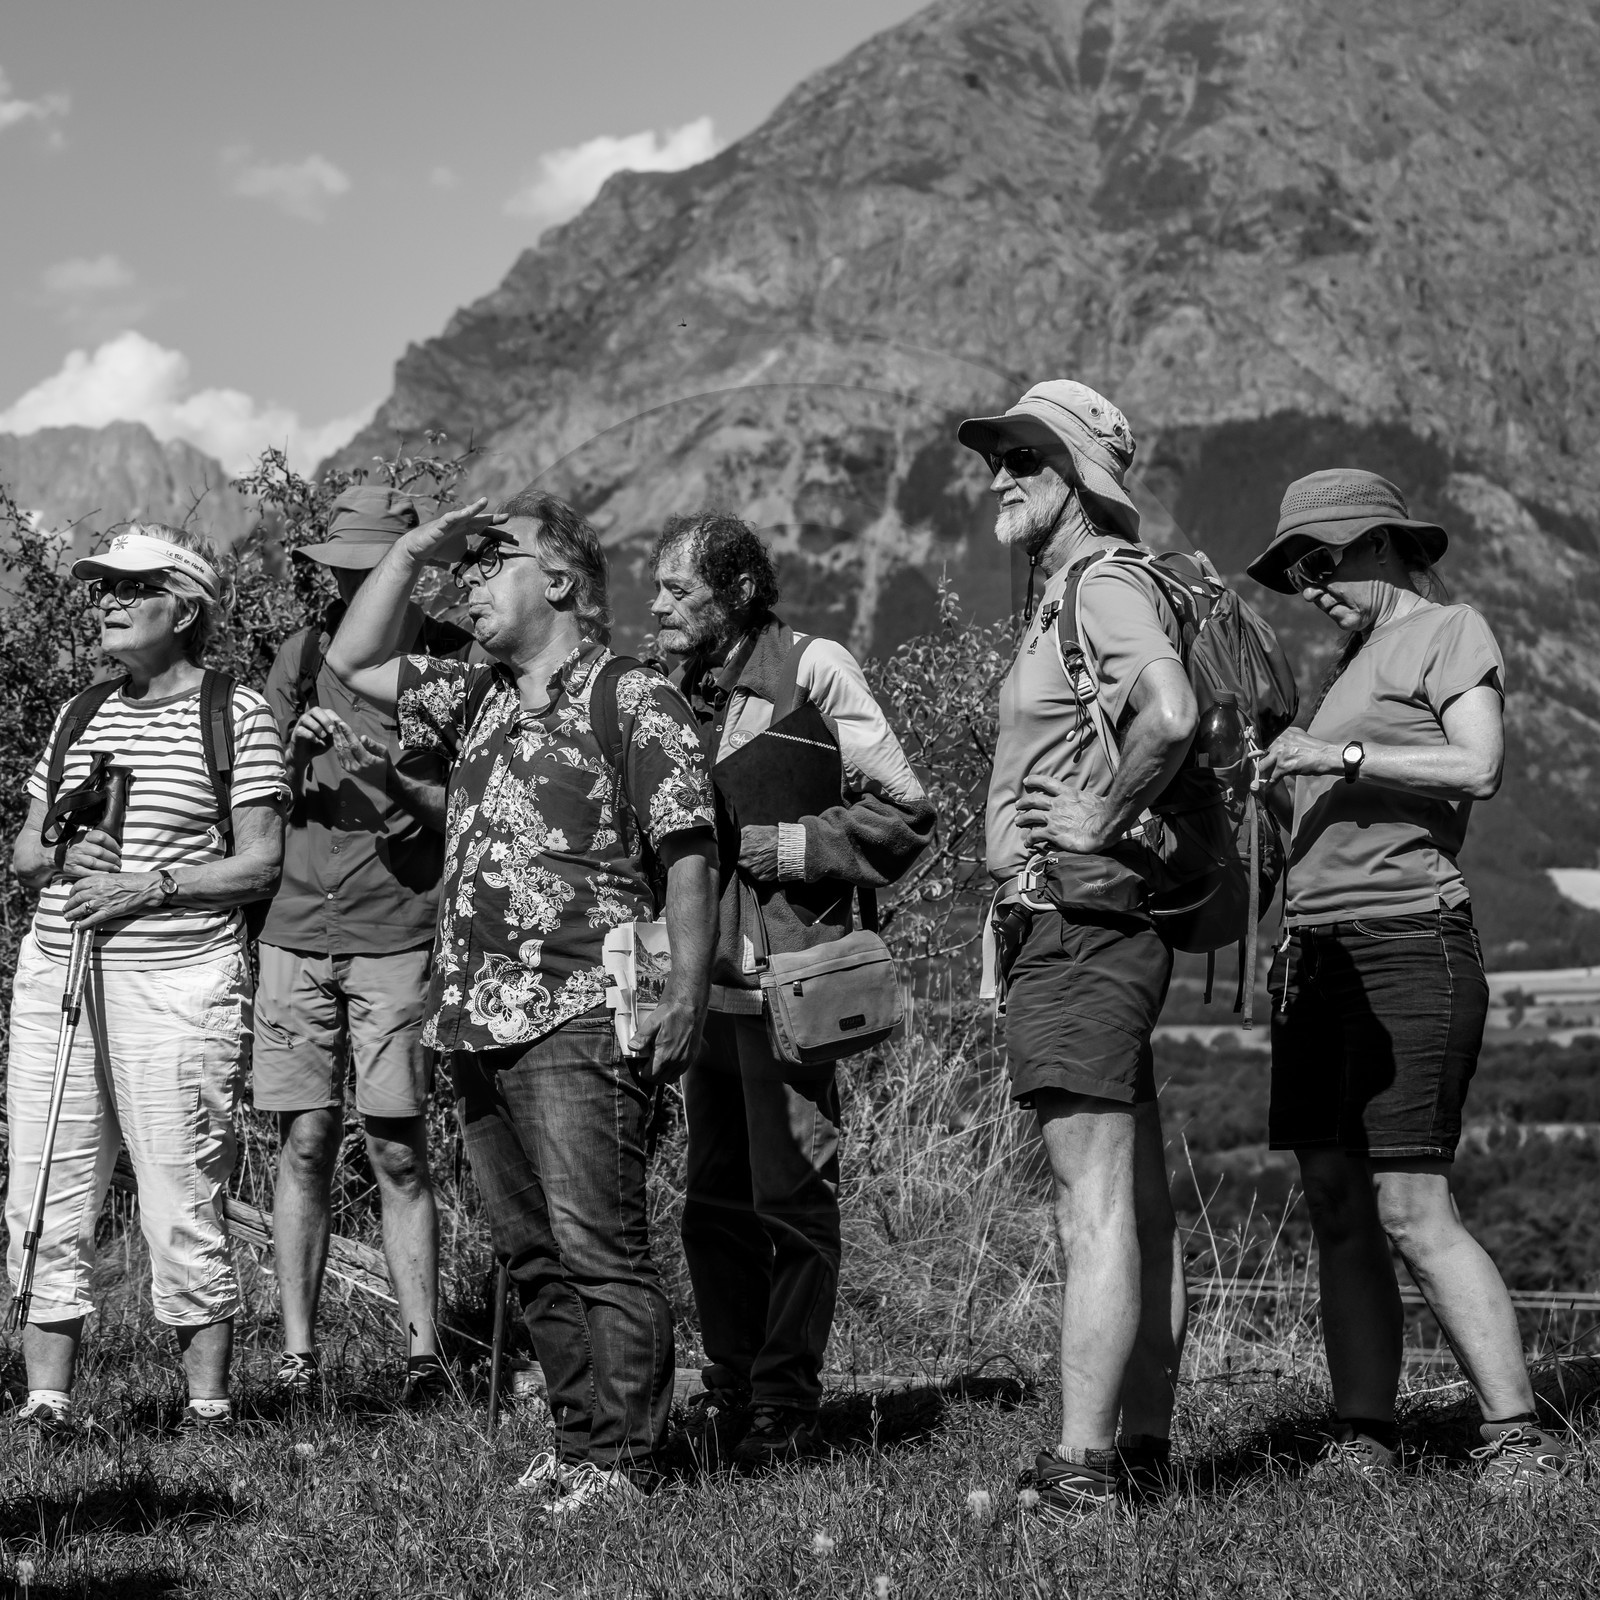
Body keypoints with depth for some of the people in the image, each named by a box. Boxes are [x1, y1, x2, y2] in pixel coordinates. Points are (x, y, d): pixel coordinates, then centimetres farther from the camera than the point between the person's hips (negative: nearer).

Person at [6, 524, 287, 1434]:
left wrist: (154, 884, -15)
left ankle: (210, 1407, 6)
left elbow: (261, 863, -4)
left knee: (183, 1204, -4)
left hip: (180, 980, -5)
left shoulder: (237, 715, -1)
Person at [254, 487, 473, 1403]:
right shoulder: (305, 654, 10)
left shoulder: (457, 662, 1)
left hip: (400, 937, -3)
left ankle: (425, 1353, 2)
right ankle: (298, 1355, 9)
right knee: (306, 1142, 3)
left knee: (400, 1152, -4)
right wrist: (294, 753, -8)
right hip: (298, 928, 3)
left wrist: (395, 786, -18)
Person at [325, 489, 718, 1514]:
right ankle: (581, 1440, 18)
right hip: (477, 1020, 8)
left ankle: (621, 1460, -6)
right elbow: (354, 662, 25)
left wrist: (687, 993, -15)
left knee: (599, 1246, -9)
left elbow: (689, 858, -7)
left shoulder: (636, 702, -2)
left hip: (579, 1017, -8)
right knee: (531, 1253, 10)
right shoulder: (478, 700, 19)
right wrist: (413, 549, 15)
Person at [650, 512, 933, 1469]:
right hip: (707, 984, 7)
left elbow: (905, 817, -8)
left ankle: (787, 1408, 6)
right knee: (714, 1203, 11)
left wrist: (788, 848, -14)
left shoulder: (814, 672, -8)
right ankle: (732, 1396, 21)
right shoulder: (680, 688, 12)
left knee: (793, 1201, -1)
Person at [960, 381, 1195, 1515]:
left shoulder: (1105, 583, -12)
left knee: (1094, 1205, -12)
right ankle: (1143, 1445, 18)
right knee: (1141, 1204, 12)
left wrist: (1103, 818, -19)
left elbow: (1170, 712, -31)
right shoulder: (1065, 595, 19)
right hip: (1101, 929, 11)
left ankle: (1081, 1468, -13)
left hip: (1079, 919, -11)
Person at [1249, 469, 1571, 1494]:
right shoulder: (1357, 660, 24)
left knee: (1413, 1209, -15)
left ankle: (1521, 1437, -14)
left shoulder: (1450, 633, 3)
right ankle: (1365, 1441, 5)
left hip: (1408, 942, -8)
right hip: (1321, 951, 8)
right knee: (1337, 1210, 3)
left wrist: (1339, 755, -14)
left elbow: (1479, 767, -14)